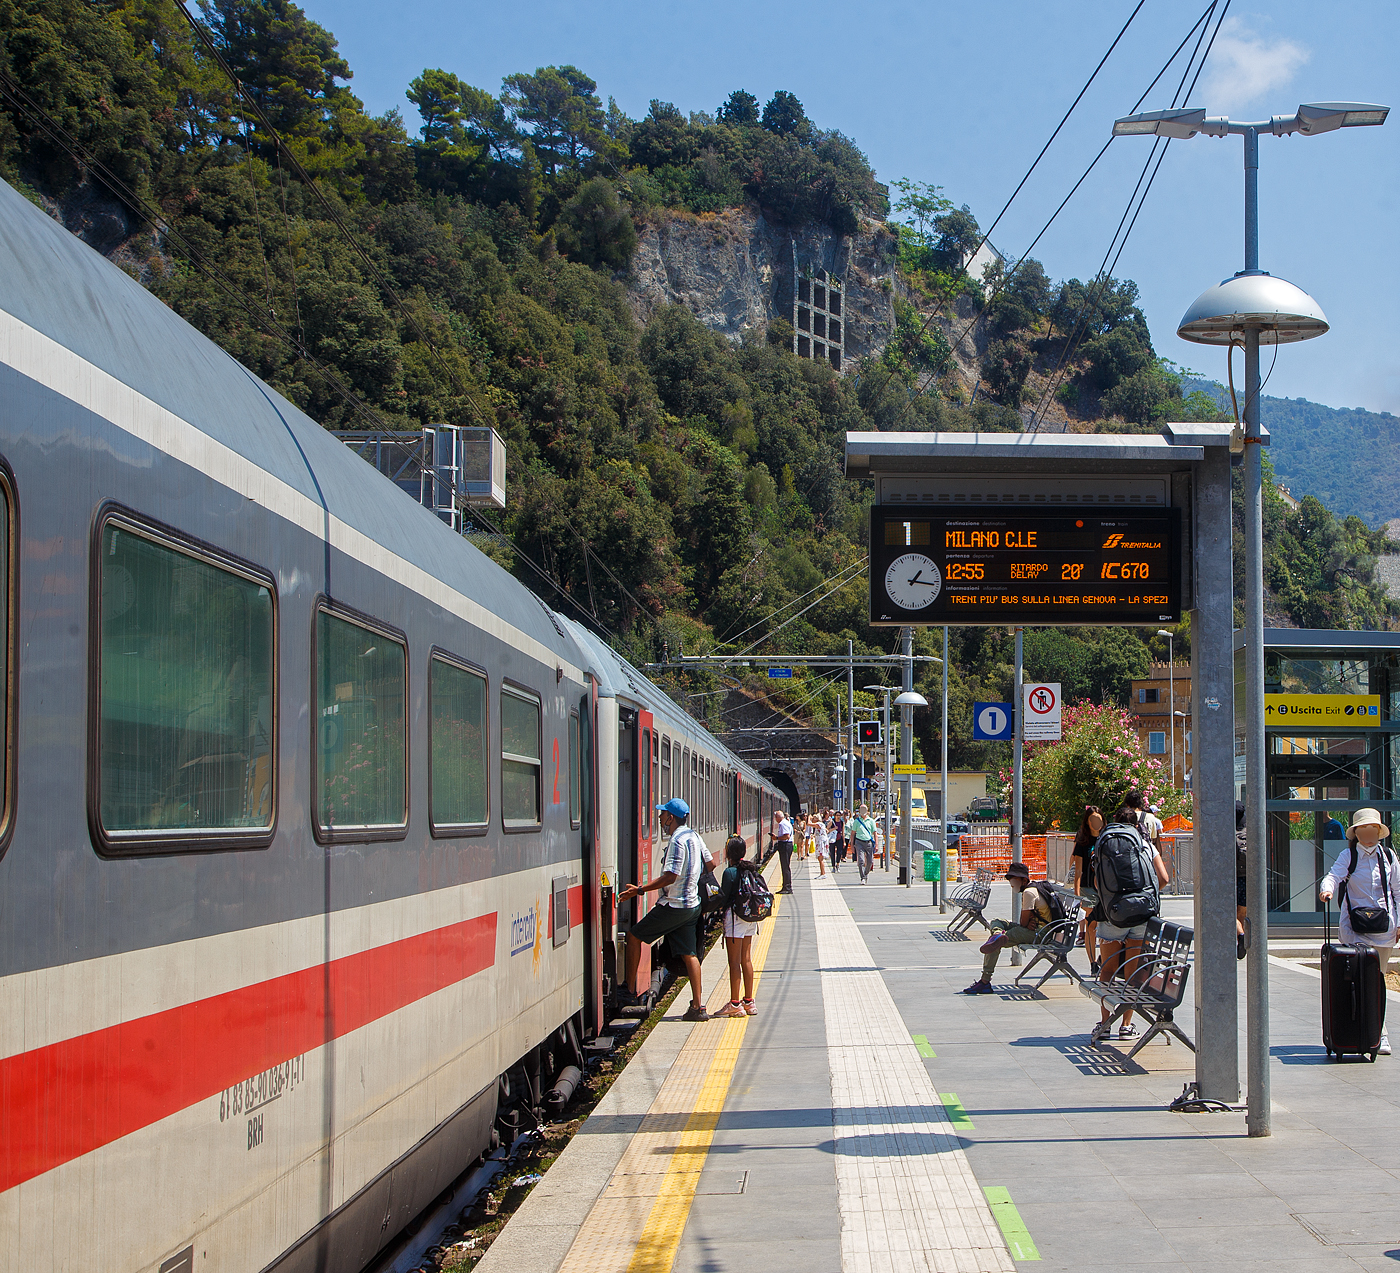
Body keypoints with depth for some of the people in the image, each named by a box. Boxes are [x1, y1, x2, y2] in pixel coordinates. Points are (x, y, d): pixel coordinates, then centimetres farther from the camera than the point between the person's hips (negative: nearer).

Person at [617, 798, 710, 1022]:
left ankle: (628, 991, 6)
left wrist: (640, 890, -23)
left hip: (673, 906, -9)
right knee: (689, 954, 9)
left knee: (634, 936, 4)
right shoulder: (695, 838, 10)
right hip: (692, 905, 9)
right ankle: (698, 1007, 5)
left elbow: (670, 876, -24)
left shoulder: (678, 841, -18)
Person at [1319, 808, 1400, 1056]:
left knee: (1378, 977, 3)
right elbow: (1334, 875, -15)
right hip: (1354, 923, -2)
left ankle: (1377, 1032, 12)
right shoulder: (1348, 856, 1)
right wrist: (1326, 889, -38)